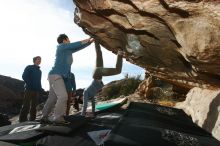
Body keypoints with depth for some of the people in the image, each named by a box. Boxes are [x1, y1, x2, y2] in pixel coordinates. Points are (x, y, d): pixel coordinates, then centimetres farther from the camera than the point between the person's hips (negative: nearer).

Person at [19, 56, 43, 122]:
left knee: (34, 106, 6)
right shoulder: (29, 67, 3)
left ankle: (32, 119, 11)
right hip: (29, 89, -6)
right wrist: (30, 85, -15)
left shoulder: (39, 71, 21)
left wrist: (40, 88, 8)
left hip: (36, 90, 6)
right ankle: (22, 120, -5)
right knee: (26, 105, -8)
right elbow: (24, 76, -7)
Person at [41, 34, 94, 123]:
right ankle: (57, 117, -18)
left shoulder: (67, 50, 21)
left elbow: (79, 48, 27)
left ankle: (44, 117, 17)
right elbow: (78, 44, -5)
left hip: (57, 76, 9)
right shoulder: (61, 46, -2)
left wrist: (90, 41, 29)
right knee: (63, 96, -18)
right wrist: (89, 39, 6)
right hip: (55, 76, -9)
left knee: (52, 98, 10)